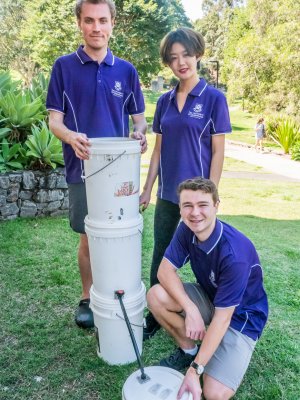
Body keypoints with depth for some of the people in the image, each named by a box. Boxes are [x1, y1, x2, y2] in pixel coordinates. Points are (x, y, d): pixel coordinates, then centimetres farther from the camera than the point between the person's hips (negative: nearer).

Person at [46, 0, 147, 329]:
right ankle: (87, 298, 29)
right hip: (83, 169, -1)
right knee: (88, 239, 8)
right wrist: (70, 136, -24)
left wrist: (140, 134, -15)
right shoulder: (64, 66, 1)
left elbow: (139, 118, 9)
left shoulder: (126, 71, 7)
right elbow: (54, 119, -1)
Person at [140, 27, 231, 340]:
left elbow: (217, 153, -8)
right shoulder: (165, 101, 8)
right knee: (160, 257, 13)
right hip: (167, 195, 5)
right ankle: (155, 316, 32)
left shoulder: (214, 98, -6)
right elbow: (158, 150, 10)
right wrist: (146, 190, 7)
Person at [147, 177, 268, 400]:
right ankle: (188, 350, 6)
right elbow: (166, 269, -14)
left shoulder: (235, 254, -35)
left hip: (241, 315, -5)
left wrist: (195, 369, -28)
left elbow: (222, 317, -30)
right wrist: (191, 309, -29)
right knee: (157, 296, -18)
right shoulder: (187, 230, -16)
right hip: (209, 298, 6)